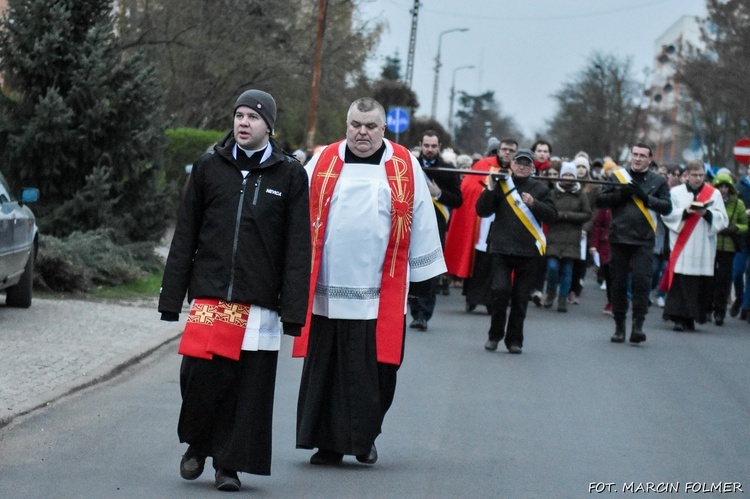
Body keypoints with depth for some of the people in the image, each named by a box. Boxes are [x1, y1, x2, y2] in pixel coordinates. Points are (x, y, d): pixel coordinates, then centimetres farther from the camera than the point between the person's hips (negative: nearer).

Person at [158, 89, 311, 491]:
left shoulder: (289, 175, 4)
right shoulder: (209, 167, 8)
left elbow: (297, 248, 2)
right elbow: (185, 236, 10)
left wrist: (293, 309, -4)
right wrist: (172, 297, 6)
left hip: (259, 301, -1)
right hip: (209, 295, 1)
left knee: (249, 387, 0)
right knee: (199, 374, -7)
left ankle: (229, 464, 13)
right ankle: (197, 445, 18)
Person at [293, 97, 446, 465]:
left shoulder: (406, 167, 5)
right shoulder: (322, 163, 7)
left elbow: (421, 223, 10)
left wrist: (423, 271, 10)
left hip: (381, 294, -1)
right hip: (327, 292, 1)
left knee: (374, 372, 2)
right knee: (326, 371, 3)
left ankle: (364, 437, 20)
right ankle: (328, 443, 12)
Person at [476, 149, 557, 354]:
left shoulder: (539, 188, 6)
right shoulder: (500, 184, 4)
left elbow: (552, 215, -1)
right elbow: (482, 211, -1)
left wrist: (533, 203, -15)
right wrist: (490, 189, -13)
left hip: (529, 251, 1)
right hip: (501, 249, -1)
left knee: (521, 298, 5)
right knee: (500, 291, -12)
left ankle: (514, 340, 16)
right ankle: (495, 335, 6)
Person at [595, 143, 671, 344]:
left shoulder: (658, 182, 6)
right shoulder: (618, 176, 8)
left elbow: (667, 207, -2)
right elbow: (600, 200, 3)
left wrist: (646, 197, -14)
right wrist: (621, 193, -11)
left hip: (644, 241, -1)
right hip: (619, 237, 1)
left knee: (641, 281, -12)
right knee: (618, 283, 5)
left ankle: (638, 325, -10)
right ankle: (619, 326, 14)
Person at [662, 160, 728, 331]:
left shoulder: (714, 194, 10)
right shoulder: (676, 193, 8)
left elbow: (723, 220, 4)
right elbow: (667, 215, 0)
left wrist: (706, 213, -13)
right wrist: (685, 212, -14)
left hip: (703, 250, 2)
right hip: (681, 248, -1)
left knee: (699, 285, 1)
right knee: (680, 284, -10)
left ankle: (690, 318, 9)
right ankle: (679, 318, -11)